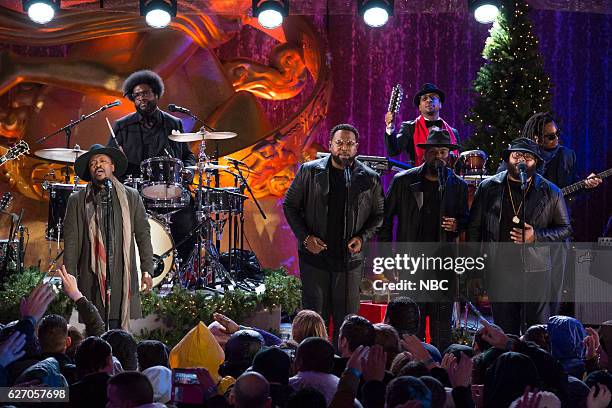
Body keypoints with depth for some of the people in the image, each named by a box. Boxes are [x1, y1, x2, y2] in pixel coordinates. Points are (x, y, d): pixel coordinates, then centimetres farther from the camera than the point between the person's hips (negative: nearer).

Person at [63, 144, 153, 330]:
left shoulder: (131, 197, 11)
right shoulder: (77, 201, 8)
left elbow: (143, 234, 11)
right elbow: (71, 243, 6)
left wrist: (147, 270, 1)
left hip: (124, 279, 1)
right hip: (91, 279, -1)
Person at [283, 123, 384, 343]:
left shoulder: (370, 179, 2)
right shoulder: (310, 172, 0)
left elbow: (378, 214, 12)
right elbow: (290, 205, 6)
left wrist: (363, 237, -6)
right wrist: (304, 237, -6)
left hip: (349, 259, 1)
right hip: (314, 256, -1)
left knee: (347, 320, 3)